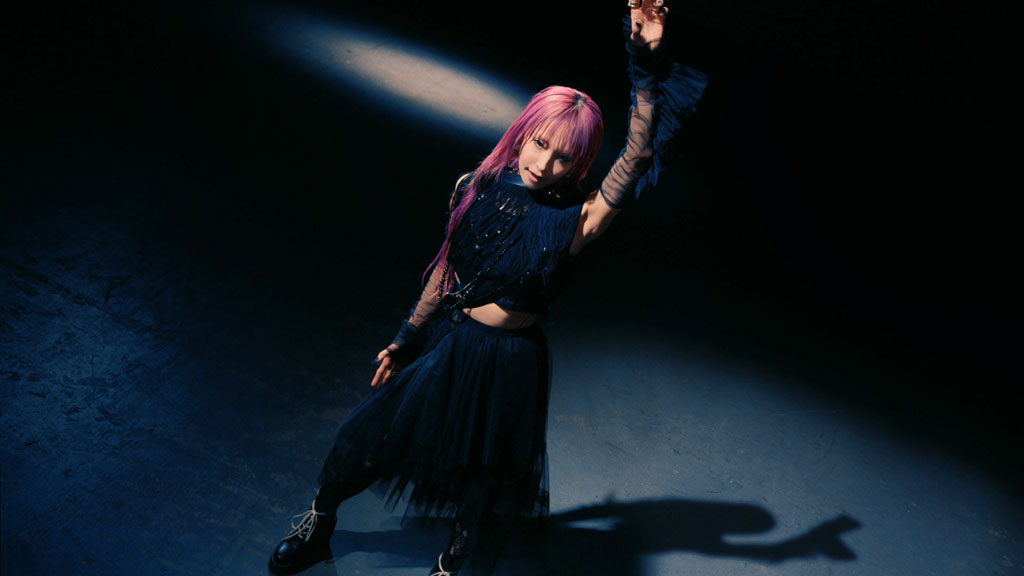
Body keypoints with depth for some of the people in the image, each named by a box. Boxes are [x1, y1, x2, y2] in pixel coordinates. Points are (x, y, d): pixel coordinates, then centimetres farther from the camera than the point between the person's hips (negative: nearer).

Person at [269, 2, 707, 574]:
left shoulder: (577, 220, -17)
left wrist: (647, 67, -40)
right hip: (445, 344, 3)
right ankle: (319, 522, 48)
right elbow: (446, 267, 4)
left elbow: (639, 155, -31)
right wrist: (407, 338, 12)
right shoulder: (479, 187, -7)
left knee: (485, 481, 16)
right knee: (367, 439, 15)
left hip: (509, 364, -2)